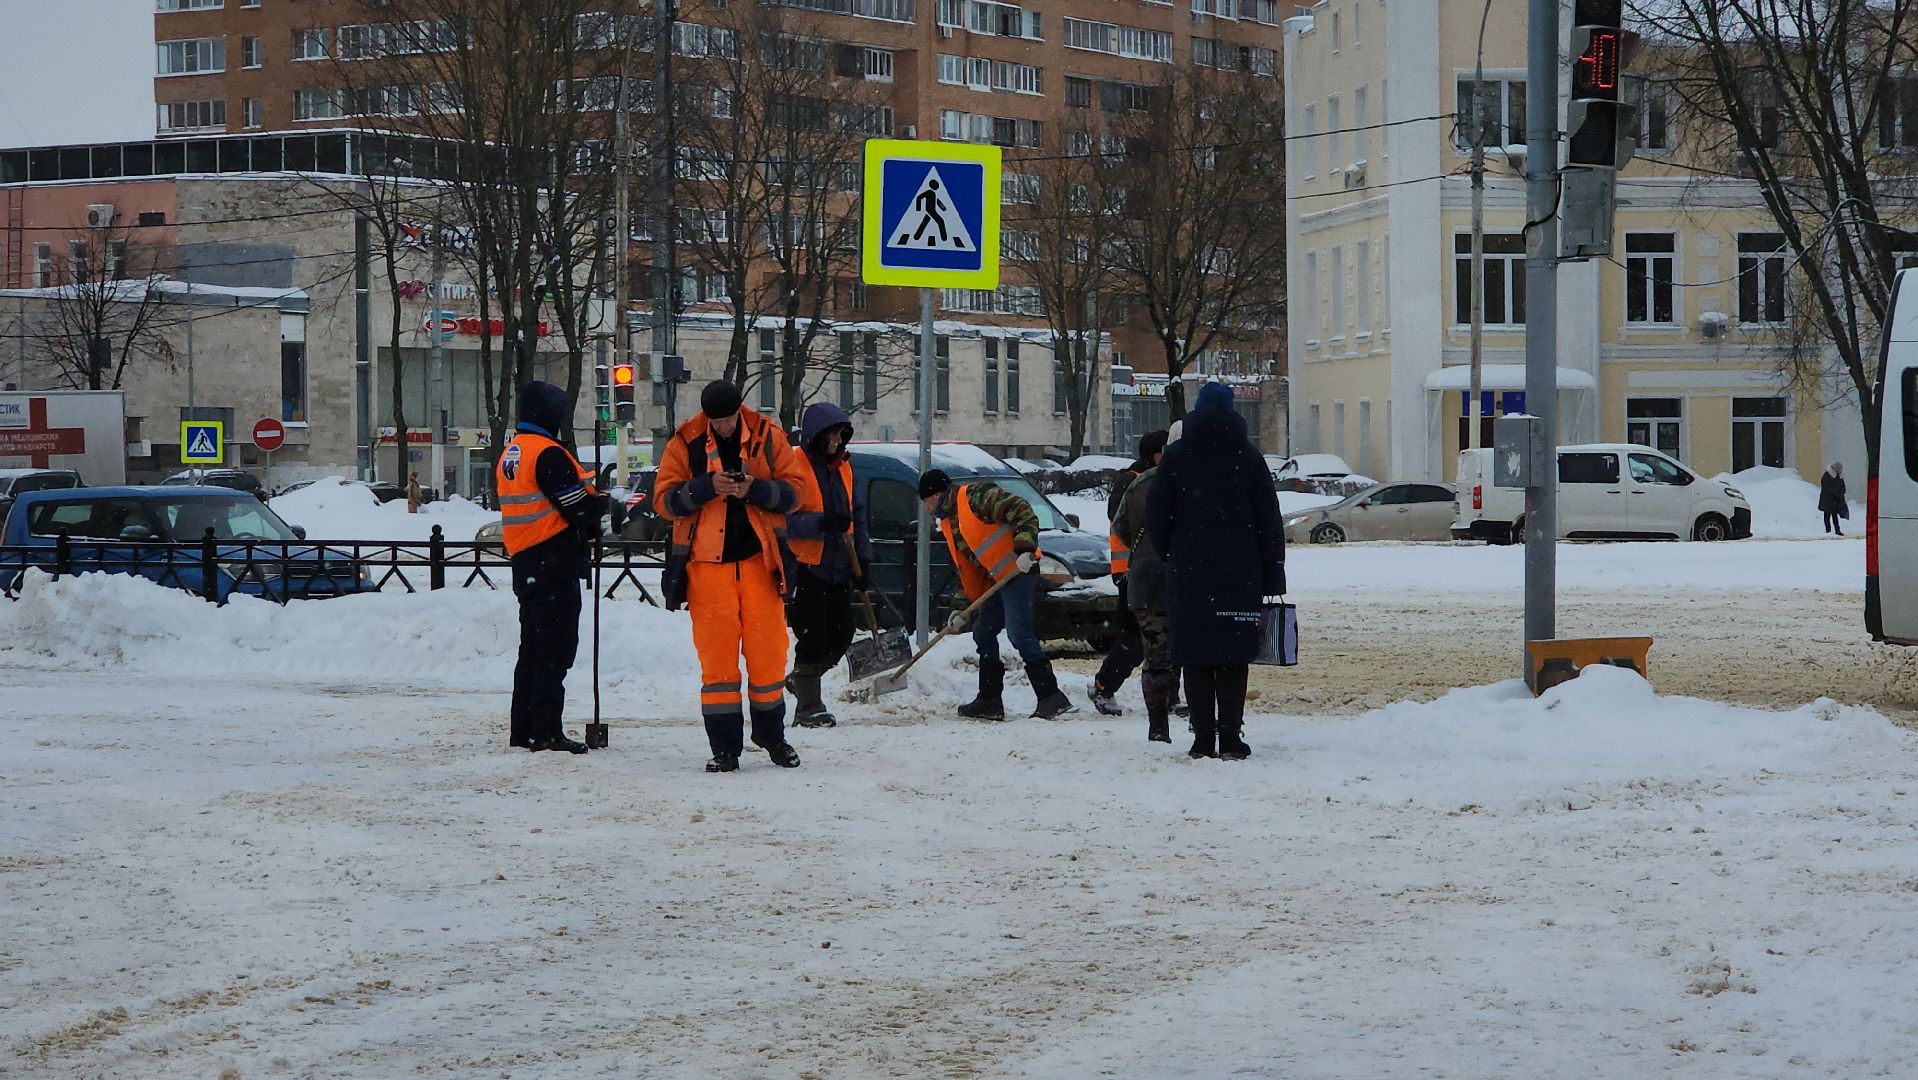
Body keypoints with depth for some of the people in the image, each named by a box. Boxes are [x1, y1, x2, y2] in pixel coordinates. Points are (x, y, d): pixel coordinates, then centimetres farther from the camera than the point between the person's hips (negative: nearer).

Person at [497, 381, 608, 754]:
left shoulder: (510, 454, 15)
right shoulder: (548, 454, -16)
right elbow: (581, 509, -17)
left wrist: (587, 527, 14)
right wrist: (603, 502, 4)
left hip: (524, 563, 9)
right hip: (555, 564, -9)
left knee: (533, 646, 16)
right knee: (555, 650, -7)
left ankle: (524, 728, 19)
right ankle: (546, 731, -8)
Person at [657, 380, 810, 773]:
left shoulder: (768, 437, 2)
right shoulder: (685, 443, 0)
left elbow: (792, 491, 2)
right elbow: (664, 500, -3)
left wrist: (756, 489, -18)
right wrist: (707, 487, -19)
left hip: (759, 559, 1)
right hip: (707, 562, -1)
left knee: (768, 651, 3)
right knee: (716, 656, -2)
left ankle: (772, 736, 21)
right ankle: (725, 747, 4)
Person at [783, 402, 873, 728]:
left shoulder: (842, 467, 12)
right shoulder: (793, 465, -12)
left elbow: (857, 514, 18)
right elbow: (782, 518, -19)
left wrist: (862, 558, 11)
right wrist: (822, 523, -30)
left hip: (838, 567, 7)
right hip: (805, 567, -7)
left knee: (841, 635, 10)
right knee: (812, 637, -6)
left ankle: (802, 681, 31)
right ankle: (808, 708, 3)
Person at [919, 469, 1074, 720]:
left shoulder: (975, 496, -10)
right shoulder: (948, 522, 21)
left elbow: (1023, 512, -18)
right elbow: (966, 568, 25)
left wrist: (1025, 549, -28)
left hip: (1020, 570, -10)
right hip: (998, 578, 10)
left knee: (1019, 633, -17)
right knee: (983, 634, 12)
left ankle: (1051, 697, -17)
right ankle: (989, 701, 18)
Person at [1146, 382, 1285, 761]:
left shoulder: (1176, 456, 3)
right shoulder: (1247, 457, 3)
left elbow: (1155, 517, 2)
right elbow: (1270, 521, 2)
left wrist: (1171, 558, 15)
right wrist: (1273, 577, 5)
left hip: (1188, 574, 0)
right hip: (1239, 574, 0)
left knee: (1196, 657, 4)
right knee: (1233, 657, 2)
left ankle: (1203, 738, 0)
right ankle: (1230, 736, -4)